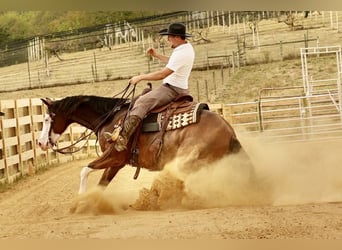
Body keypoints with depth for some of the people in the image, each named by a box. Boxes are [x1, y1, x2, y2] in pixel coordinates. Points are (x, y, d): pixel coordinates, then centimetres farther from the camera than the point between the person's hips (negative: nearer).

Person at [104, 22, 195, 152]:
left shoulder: (181, 53, -25)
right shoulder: (187, 46, 9)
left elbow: (162, 74, -27)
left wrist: (140, 77, -18)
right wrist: (157, 55, 19)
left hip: (172, 90, -11)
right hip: (181, 88, 11)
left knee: (142, 102, -22)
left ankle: (122, 138, -35)